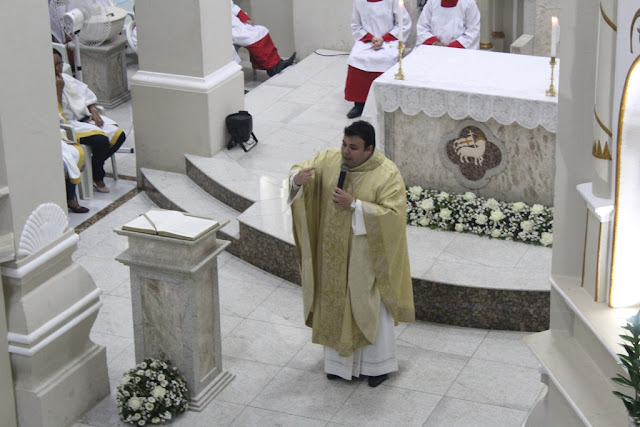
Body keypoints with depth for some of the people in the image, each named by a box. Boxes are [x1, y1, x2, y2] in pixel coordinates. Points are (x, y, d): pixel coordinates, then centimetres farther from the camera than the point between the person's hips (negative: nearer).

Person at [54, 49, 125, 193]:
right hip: (68, 125, -8)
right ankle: (97, 177, -5)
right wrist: (59, 90, -20)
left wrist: (94, 111, 3)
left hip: (84, 117, 8)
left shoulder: (66, 78, 12)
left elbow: (86, 94, 20)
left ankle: (94, 166, 5)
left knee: (119, 135, -9)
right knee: (101, 139, -30)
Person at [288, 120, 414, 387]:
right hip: (334, 251, 5)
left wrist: (354, 205, -29)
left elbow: (393, 214, -24)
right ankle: (340, 359, 34)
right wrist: (297, 178, -25)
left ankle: (379, 363, 27)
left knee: (370, 307, 8)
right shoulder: (330, 160, -5)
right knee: (335, 303, 16)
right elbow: (300, 169, 0)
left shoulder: (388, 175, -18)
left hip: (366, 254, -4)